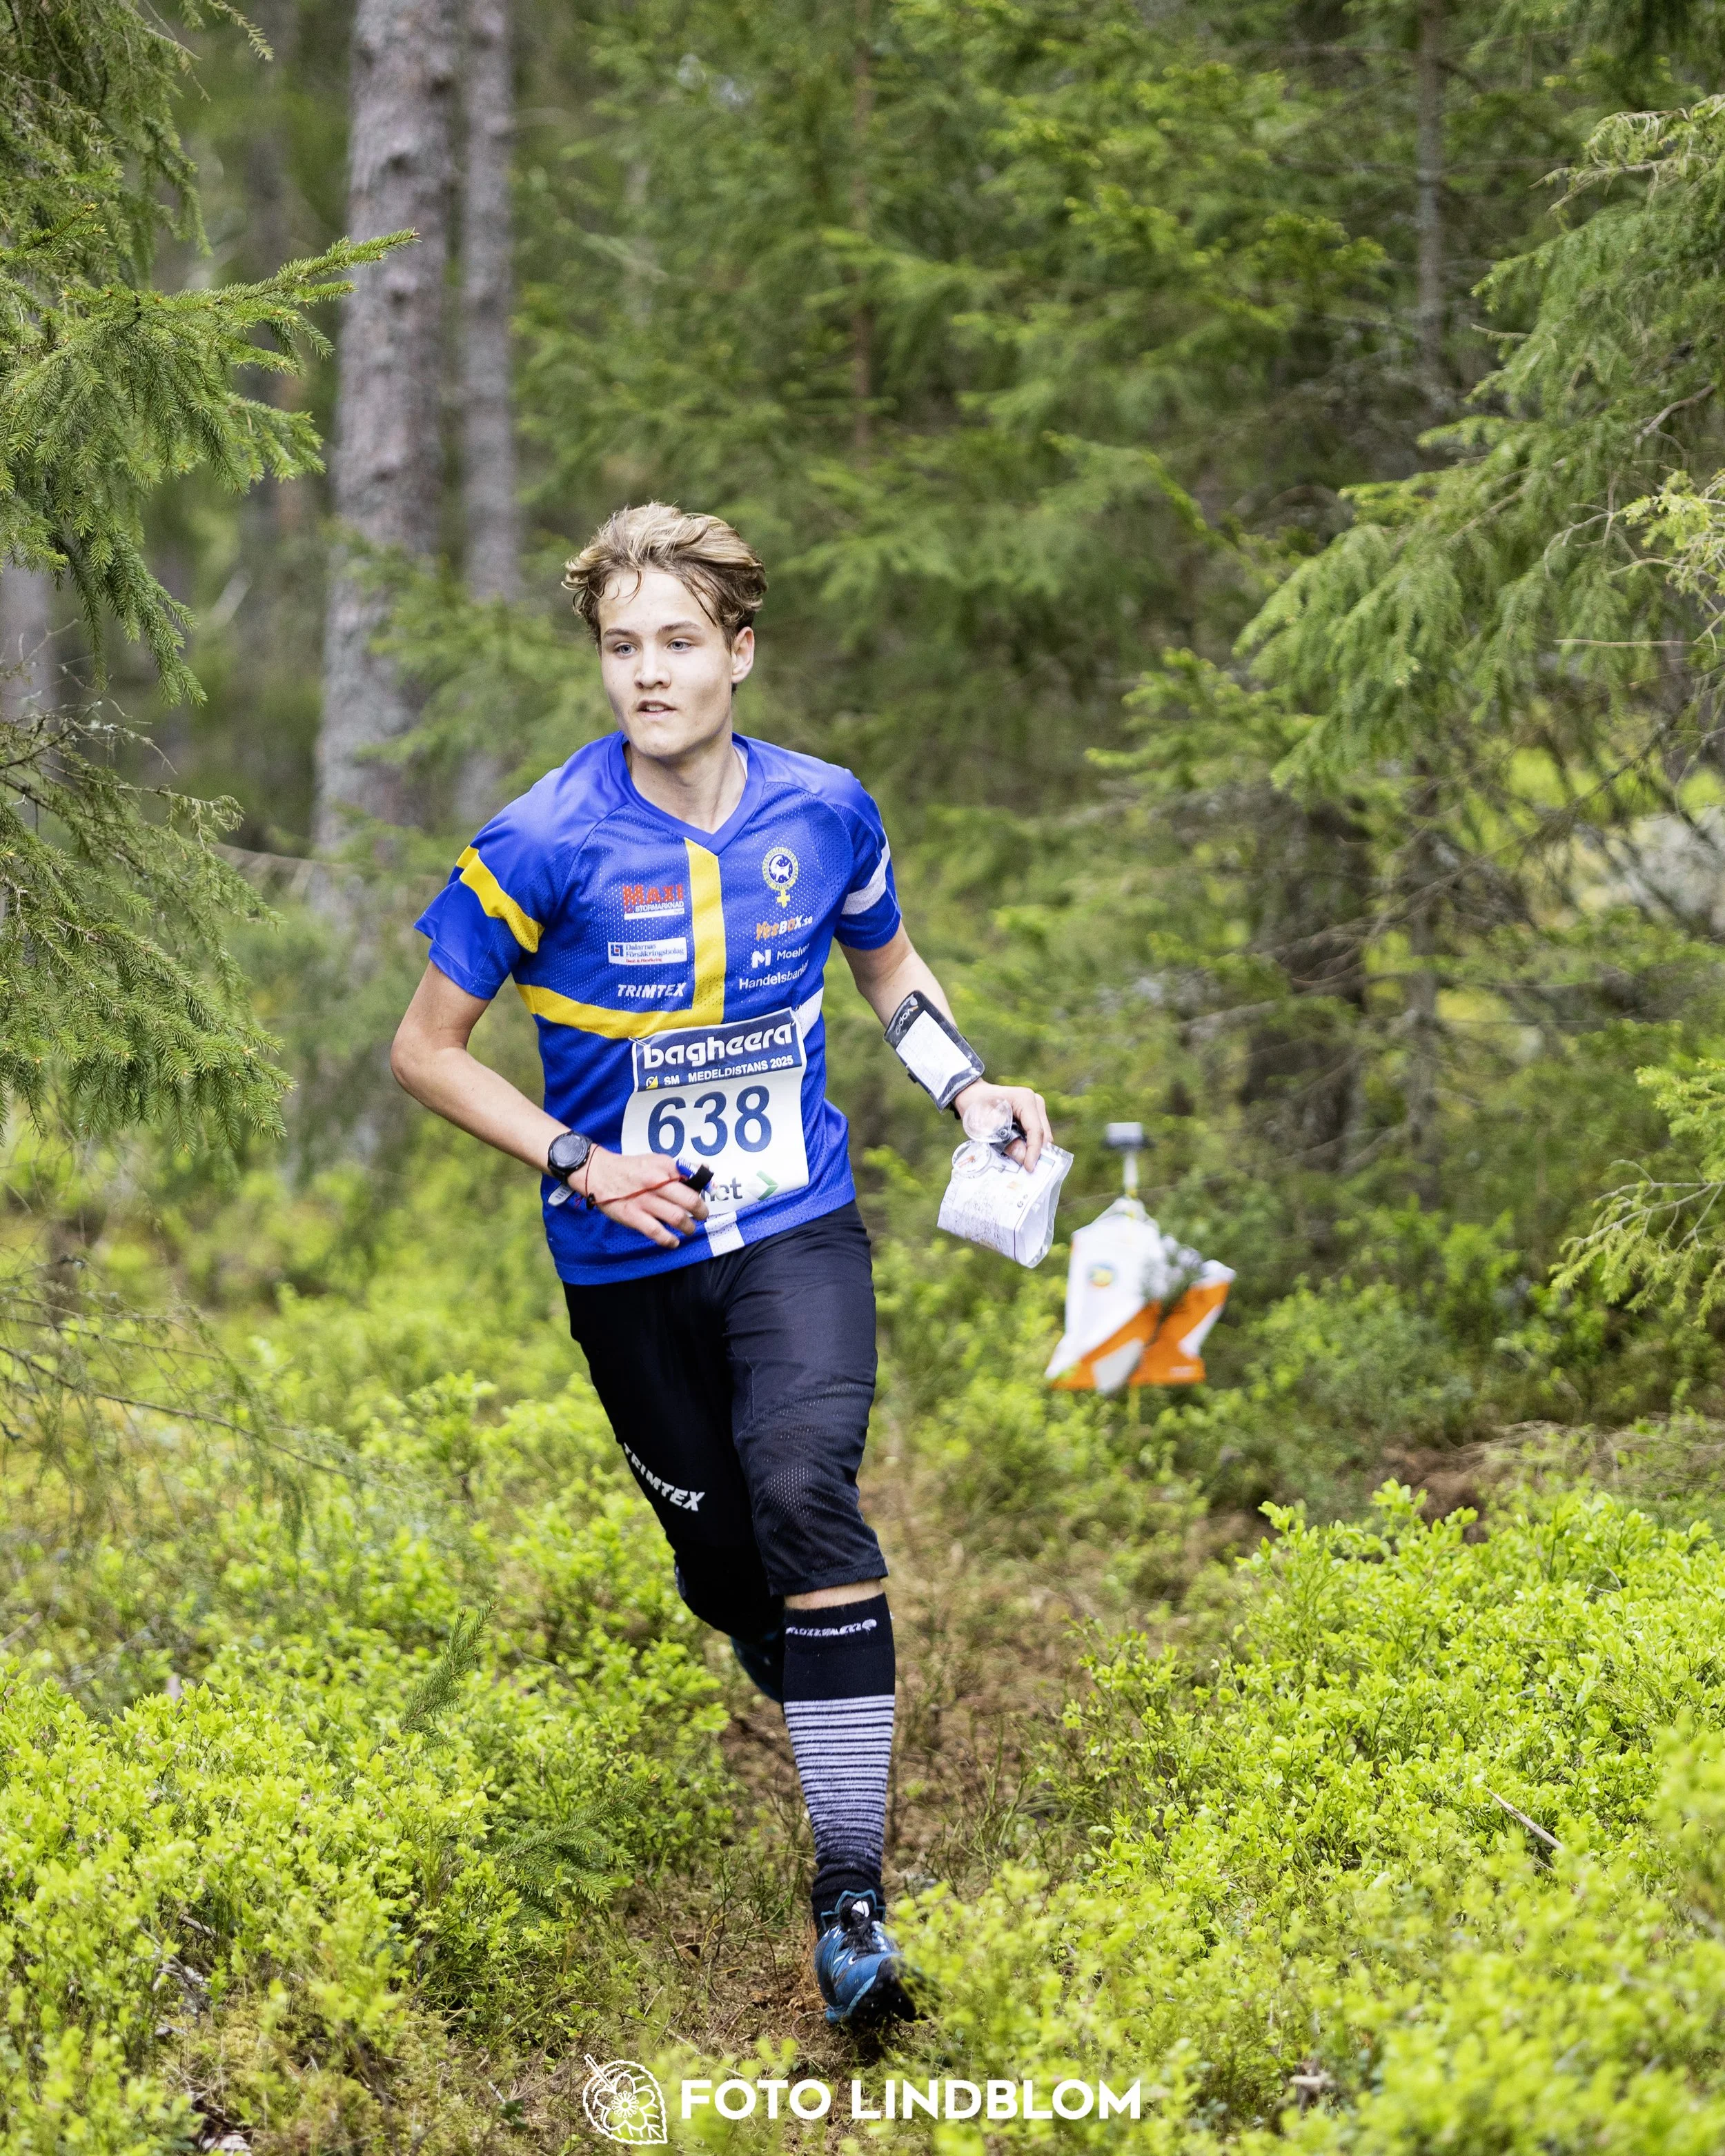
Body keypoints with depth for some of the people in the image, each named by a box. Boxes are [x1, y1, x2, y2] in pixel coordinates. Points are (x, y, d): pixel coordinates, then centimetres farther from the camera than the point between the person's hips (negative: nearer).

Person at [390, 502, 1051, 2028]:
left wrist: (968, 1087, 0)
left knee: (804, 1489, -25)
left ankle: (854, 1884, -23)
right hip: (631, 1259, 0)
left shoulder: (824, 813, -4)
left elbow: (887, 963, 17)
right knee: (722, 1559, 7)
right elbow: (428, 1050, -4)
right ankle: (818, 1704, 45)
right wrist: (577, 1162, -14)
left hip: (798, 1227, 0)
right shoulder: (546, 845, -14)